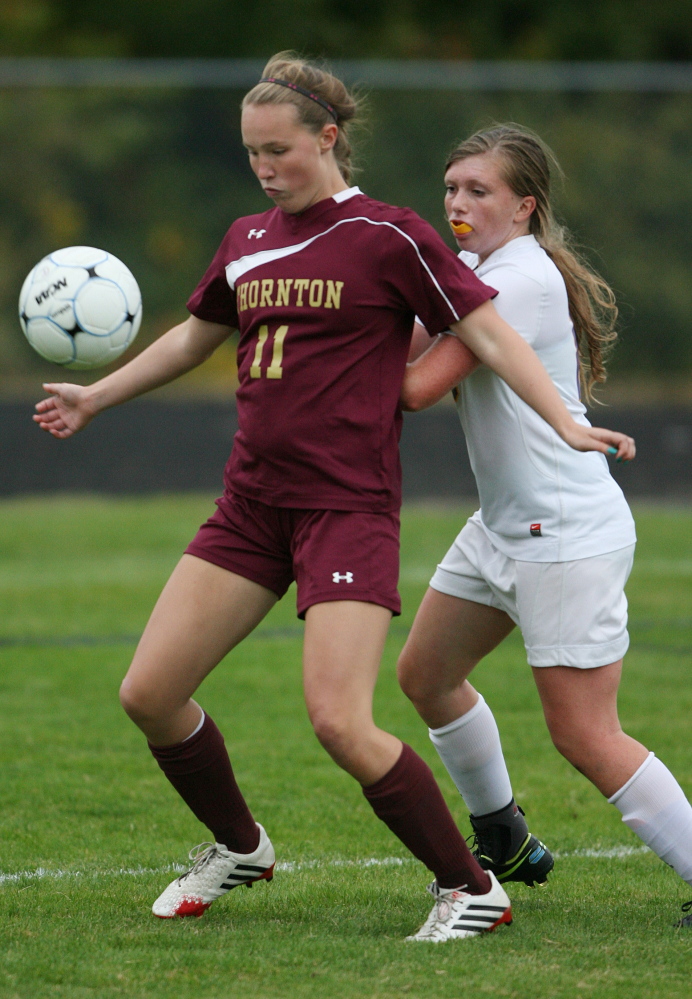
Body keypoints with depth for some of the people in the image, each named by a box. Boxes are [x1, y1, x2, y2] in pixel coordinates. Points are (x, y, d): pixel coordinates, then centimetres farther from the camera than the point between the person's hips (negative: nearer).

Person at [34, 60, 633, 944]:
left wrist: (565, 423, -18)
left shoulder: (387, 236, -7)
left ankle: (472, 890, -3)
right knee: (148, 694, 2)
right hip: (250, 502, 7)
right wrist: (96, 398, 38)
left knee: (340, 723, -19)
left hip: (348, 507, -7)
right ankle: (238, 847, 27)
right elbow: (194, 336, 29)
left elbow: (487, 333, -7)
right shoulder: (247, 241, 12)